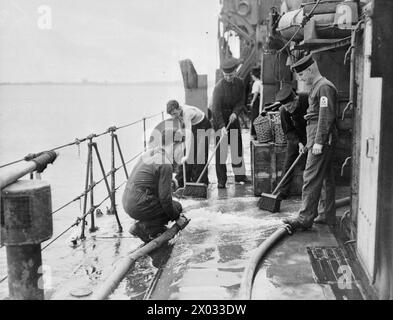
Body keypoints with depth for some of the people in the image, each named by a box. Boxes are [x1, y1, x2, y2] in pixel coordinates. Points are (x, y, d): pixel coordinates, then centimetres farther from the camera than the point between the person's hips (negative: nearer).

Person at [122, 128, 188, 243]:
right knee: (176, 207, 4)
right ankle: (141, 227, -4)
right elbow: (165, 197, -15)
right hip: (138, 206, -9)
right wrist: (177, 217, -1)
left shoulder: (149, 154, 13)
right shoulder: (165, 164, -15)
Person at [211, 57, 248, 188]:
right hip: (220, 118, -5)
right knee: (221, 148, -8)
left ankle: (240, 176, 20)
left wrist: (235, 112, -18)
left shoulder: (240, 83, -2)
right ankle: (221, 180, -4)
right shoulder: (219, 87, -19)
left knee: (237, 145, 8)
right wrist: (222, 126, -32)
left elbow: (242, 101, 2)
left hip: (233, 115, 5)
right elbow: (216, 108, -23)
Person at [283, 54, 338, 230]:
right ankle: (330, 216, 19)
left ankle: (305, 218, -9)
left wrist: (319, 142, -22)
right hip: (318, 138, 10)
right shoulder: (316, 87, 20)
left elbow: (326, 116, -19)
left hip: (321, 138, -10)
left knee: (311, 178, -11)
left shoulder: (324, 87, -12)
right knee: (327, 178, 12)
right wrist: (309, 142, 22)